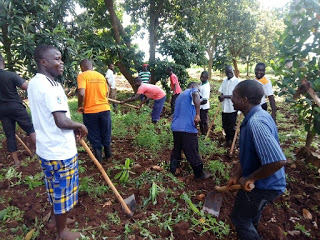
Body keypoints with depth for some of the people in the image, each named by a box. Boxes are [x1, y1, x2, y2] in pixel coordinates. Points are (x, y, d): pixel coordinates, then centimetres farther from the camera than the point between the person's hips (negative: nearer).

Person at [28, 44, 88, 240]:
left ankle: (59, 218, 49)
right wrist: (79, 125, -11)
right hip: (60, 151, -9)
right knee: (63, 191, 11)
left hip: (46, 149, 9)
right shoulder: (51, 85, -23)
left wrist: (72, 128, 10)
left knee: (55, 190, 26)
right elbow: (61, 122, -31)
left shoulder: (34, 83, 8)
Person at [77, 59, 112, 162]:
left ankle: (99, 159, 21)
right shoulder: (101, 76, 8)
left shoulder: (82, 75, -7)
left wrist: (80, 106, -5)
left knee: (94, 137, 11)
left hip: (90, 111, -4)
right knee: (106, 135, 20)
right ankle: (108, 155, 35)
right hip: (104, 109, 4)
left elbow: (81, 93, -20)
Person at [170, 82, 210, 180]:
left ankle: (173, 170, 32)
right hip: (187, 128, -7)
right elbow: (196, 95, -24)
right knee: (192, 153, 5)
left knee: (176, 150, 21)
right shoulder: (192, 91, 3)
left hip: (175, 127, 8)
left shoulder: (180, 96, 27)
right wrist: (198, 114, -27)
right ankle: (199, 174, 21)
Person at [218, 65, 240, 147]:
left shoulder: (237, 81, -8)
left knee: (232, 127, 4)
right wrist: (221, 97, -10)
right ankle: (227, 140, 33)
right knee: (225, 126, 15)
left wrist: (225, 96, -20)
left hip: (232, 108, -6)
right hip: (224, 108, 6)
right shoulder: (224, 81, 11)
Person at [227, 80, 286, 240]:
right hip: (261, 182, 9)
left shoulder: (255, 123, -33)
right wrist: (236, 175, 9)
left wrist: (251, 178, -24)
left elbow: (278, 161, -40)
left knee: (240, 218, 14)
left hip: (263, 185, -9)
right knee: (251, 215, 32)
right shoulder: (257, 116, 0)